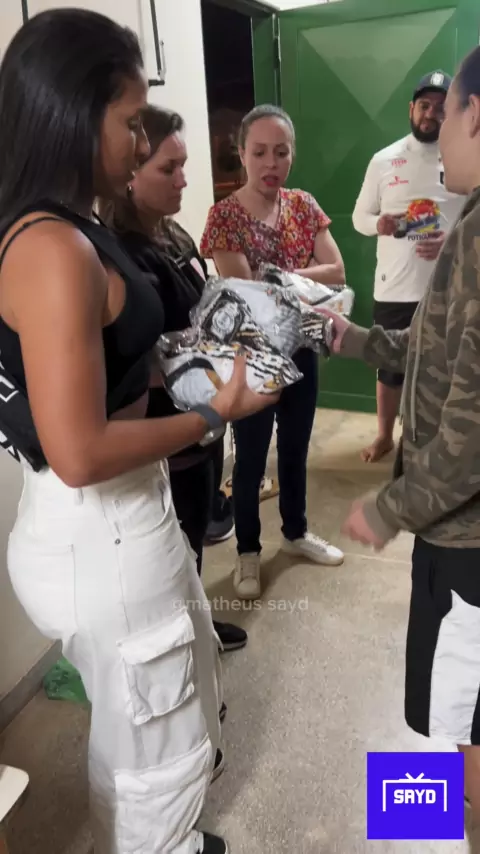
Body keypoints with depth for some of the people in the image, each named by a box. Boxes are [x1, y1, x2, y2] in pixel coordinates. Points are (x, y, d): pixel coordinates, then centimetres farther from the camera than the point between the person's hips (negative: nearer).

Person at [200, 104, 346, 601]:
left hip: (299, 347, 5)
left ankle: (295, 532, 40)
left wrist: (280, 277, -19)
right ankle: (248, 551, 27)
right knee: (250, 458, 8)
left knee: (295, 448, 18)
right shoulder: (224, 215, -11)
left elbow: (336, 271, -6)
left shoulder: (304, 205, 2)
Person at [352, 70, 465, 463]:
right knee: (389, 367, 14)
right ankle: (385, 435, 33)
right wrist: (378, 222, -13)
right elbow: (359, 216, 9)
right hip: (393, 287, 2)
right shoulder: (384, 160, 4)